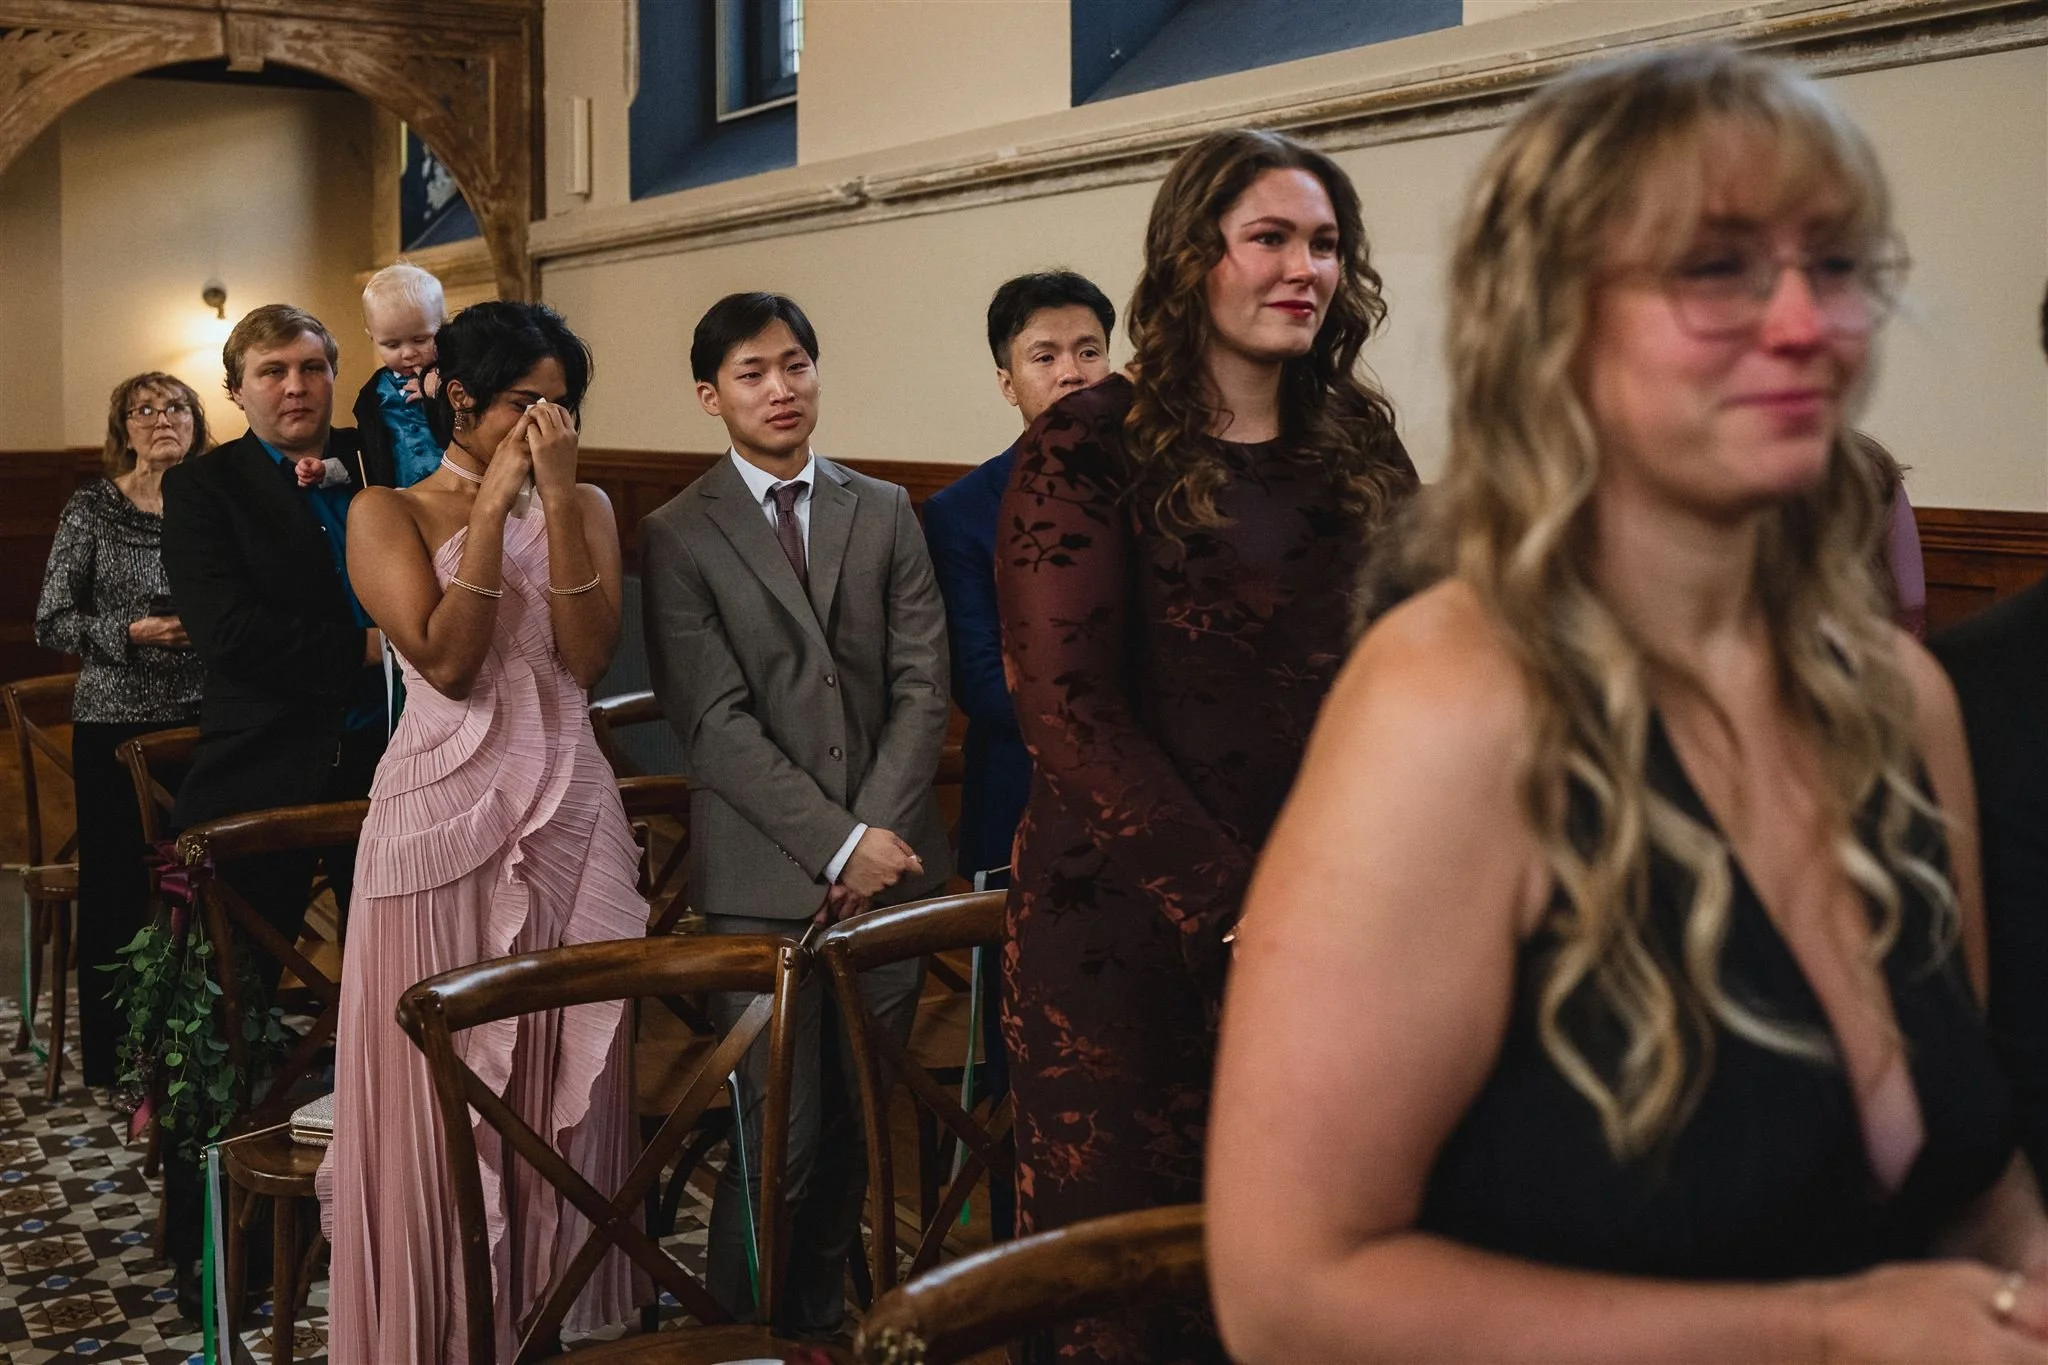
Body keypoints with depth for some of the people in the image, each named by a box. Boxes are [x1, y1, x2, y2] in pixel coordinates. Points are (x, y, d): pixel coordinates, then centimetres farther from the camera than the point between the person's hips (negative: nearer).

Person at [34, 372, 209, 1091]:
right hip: (117, 726, -2)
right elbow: (52, 623, -2)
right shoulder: (92, 509, -1)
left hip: (203, 720, 2)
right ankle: (113, 1055, 16)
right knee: (117, 889, 2)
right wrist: (135, 632, -15)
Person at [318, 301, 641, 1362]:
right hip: (444, 817, -2)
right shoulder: (387, 513, 3)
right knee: (440, 1093, 1)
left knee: (564, 1085, 7)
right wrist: (493, 502, -11)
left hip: (569, 816, 3)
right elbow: (446, 659, -11)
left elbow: (587, 657, -6)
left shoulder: (585, 508, 10)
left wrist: (557, 497, -11)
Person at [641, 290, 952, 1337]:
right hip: (764, 879, -3)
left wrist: (879, 832, -7)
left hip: (889, 862, 4)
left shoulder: (884, 512, 12)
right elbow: (715, 723, -7)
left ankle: (818, 1314, 26)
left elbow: (921, 684, 5)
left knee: (862, 1125, 9)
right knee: (780, 1139, -3)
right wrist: (838, 845, -13)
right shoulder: (679, 536, 0)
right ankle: (739, 1328, 17)